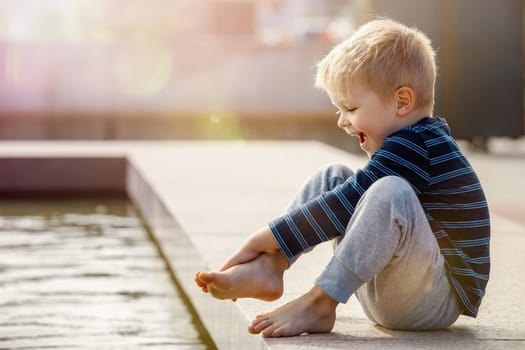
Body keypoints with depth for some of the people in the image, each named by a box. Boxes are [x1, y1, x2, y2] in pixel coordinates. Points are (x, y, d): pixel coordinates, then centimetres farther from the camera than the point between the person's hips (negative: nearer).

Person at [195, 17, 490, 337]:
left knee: (390, 192, -35)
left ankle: (318, 304, -29)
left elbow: (343, 206, -22)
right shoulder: (415, 142, 16)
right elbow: (345, 201, 25)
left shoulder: (414, 147, -17)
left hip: (440, 300, -10)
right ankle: (268, 268, -10)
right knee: (331, 177, 8)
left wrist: (263, 239, -17)